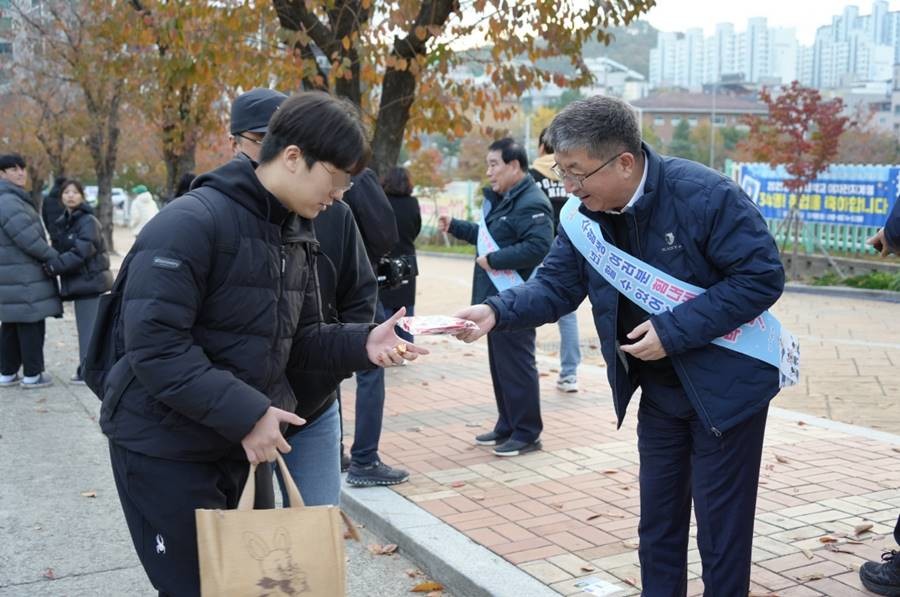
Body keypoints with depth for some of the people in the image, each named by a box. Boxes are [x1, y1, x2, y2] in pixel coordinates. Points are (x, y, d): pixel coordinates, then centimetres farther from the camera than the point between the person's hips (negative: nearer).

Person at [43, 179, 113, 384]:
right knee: (87, 327, 13)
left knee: (88, 328, -7)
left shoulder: (88, 221, -11)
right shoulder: (62, 223, 14)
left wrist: (54, 266, -23)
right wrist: (51, 263, -4)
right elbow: (60, 250, 14)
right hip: (79, 282, 8)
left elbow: (81, 251, -21)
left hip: (90, 281, -8)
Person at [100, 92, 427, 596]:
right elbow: (154, 345, -27)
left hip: (242, 444, 8)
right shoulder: (191, 223, -21)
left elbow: (296, 339, 8)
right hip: (166, 447, -8)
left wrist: (362, 344, -11)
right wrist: (245, 413, -28)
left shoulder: (295, 233, 6)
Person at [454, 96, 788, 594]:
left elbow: (762, 277, -22)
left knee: (721, 533, 5)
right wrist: (497, 312, -24)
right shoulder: (582, 216, -6)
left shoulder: (703, 195, -24)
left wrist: (673, 330, -26)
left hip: (725, 384, -6)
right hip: (659, 390, 6)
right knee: (657, 525, 16)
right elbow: (556, 286, -4)